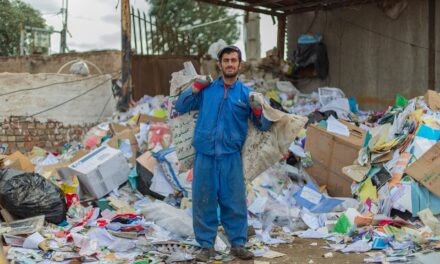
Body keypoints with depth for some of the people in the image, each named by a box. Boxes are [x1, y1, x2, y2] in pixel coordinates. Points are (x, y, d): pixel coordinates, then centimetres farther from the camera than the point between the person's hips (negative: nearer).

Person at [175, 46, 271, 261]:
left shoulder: (246, 93, 7)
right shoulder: (207, 89, 8)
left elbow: (264, 126, 7)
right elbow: (180, 107, 11)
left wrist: (257, 109, -13)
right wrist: (196, 87, 0)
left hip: (231, 156, 0)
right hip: (205, 155, 0)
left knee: (235, 202, 4)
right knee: (203, 201, 4)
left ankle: (238, 244, 18)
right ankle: (206, 245, 16)